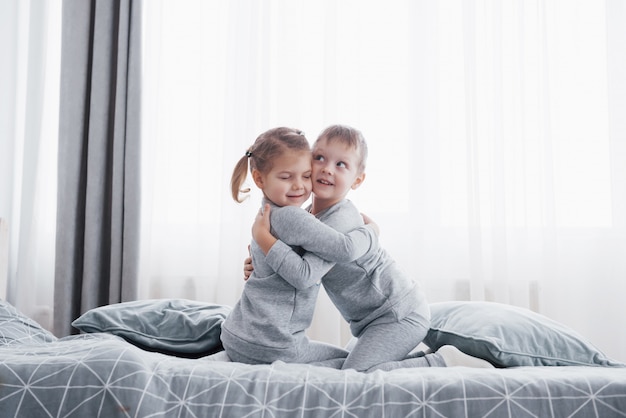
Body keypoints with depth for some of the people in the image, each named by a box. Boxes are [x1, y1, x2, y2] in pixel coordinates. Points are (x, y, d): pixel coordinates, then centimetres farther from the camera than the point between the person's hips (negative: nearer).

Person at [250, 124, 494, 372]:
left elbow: (306, 273, -32)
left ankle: (446, 362, -8)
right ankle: (436, 359, 20)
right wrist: (261, 265, 0)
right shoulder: (312, 214, 4)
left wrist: (263, 237, -27)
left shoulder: (340, 221, -25)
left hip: (399, 314, -10)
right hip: (380, 316, 10)